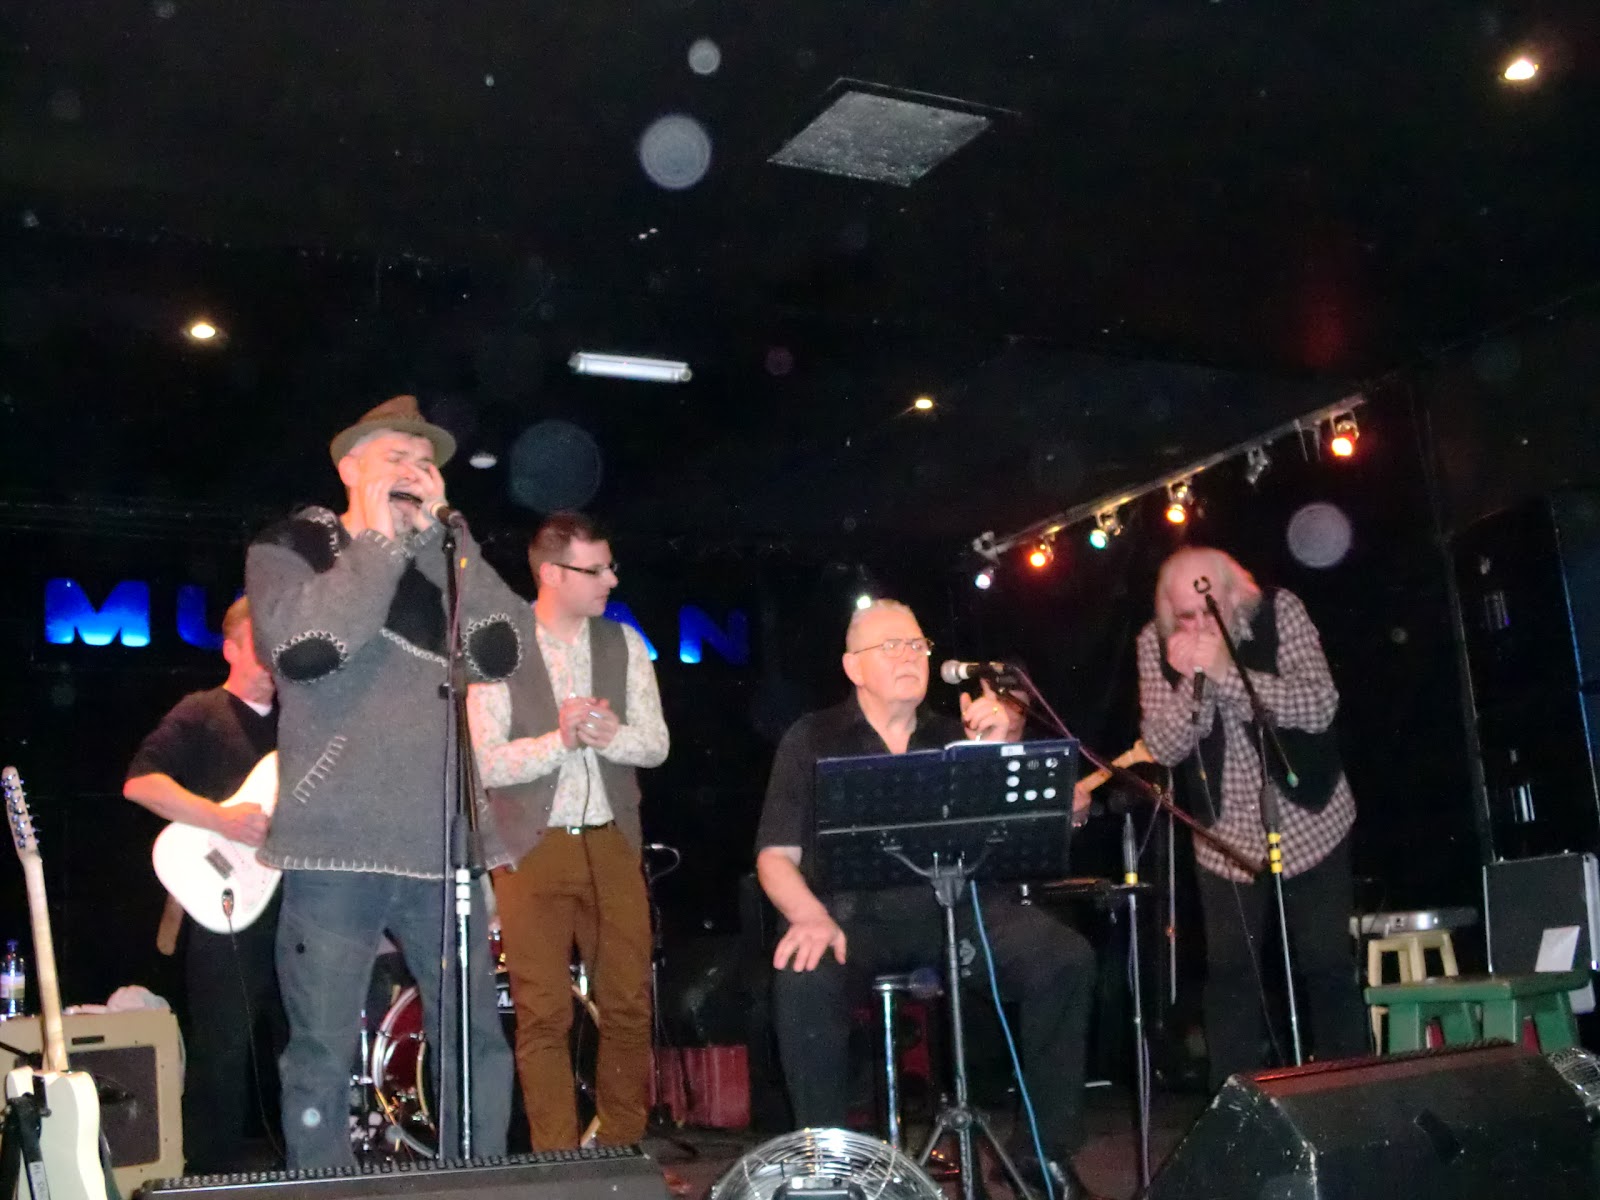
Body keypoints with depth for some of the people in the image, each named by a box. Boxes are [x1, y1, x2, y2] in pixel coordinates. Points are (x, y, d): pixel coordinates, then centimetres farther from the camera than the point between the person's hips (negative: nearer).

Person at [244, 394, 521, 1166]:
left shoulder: (444, 563, 18)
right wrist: (376, 540, -6)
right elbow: (303, 647, -14)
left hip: (441, 848, 4)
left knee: (479, 1045, 6)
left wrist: (437, 532, -2)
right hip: (336, 849, -3)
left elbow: (500, 653, -1)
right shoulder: (289, 548, 7)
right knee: (322, 1055, 1)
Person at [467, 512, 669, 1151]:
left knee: (629, 1007, 5)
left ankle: (623, 1150, 19)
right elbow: (488, 763, -10)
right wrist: (561, 739, -23)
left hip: (612, 843, 3)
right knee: (543, 1016, 0)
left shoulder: (625, 643, 7)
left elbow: (655, 745, 3)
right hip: (533, 847, -3)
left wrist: (610, 734, -17)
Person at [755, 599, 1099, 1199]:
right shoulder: (813, 740, 5)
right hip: (856, 911, -2)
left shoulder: (952, 736, 13)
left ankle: (1046, 1144, -6)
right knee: (803, 977, -34)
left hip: (953, 906, 3)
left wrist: (996, 754, -13)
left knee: (1067, 958, -20)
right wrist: (811, 916, -23)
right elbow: (776, 855, -2)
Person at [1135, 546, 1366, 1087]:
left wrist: (1226, 672, -32)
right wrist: (1192, 683, -28)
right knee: (1228, 971, 3)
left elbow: (1320, 707, -23)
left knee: (1328, 964, 4)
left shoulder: (1279, 612, -14)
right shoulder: (1156, 643, -9)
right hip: (1225, 832, 1)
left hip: (1309, 820, -1)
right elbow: (1162, 748, -11)